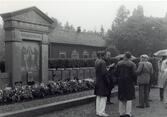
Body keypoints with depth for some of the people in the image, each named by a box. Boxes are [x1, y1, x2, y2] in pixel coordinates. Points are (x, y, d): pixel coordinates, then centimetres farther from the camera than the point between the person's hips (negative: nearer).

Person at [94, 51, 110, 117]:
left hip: (98, 81, 9)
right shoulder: (102, 62, -17)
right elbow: (104, 72, -24)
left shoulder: (96, 61, 8)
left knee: (98, 96, 13)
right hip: (102, 81, -9)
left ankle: (98, 111, 20)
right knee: (103, 97, -2)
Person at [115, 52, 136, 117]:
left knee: (121, 98, 10)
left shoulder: (119, 63, 4)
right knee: (129, 97, 3)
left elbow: (116, 73, 4)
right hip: (129, 82, -4)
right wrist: (134, 80, 3)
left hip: (121, 82, 4)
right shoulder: (132, 64, -7)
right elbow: (133, 74, -11)